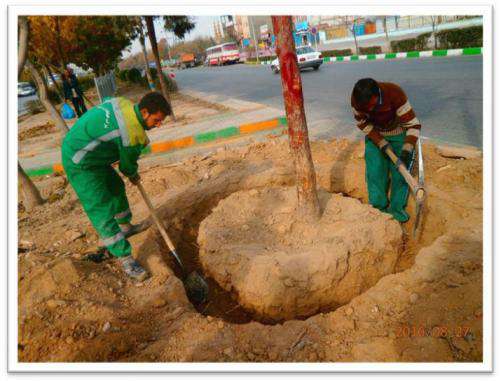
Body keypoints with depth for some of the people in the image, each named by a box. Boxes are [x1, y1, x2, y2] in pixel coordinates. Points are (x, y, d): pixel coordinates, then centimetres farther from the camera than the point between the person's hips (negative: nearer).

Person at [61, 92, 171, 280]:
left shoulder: (122, 102, -5)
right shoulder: (133, 135, -27)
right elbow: (128, 164, -9)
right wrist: (133, 175, 14)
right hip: (81, 165, -10)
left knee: (116, 187, 23)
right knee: (101, 210, -7)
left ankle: (125, 226, 44)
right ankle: (125, 259, -2)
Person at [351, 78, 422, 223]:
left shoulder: (395, 94, -36)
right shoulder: (356, 98, -28)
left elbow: (413, 124, -32)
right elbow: (363, 123, -11)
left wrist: (407, 149, -44)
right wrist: (381, 143, -18)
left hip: (399, 134, -2)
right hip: (375, 135, 2)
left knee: (400, 171, -5)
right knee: (374, 171, -3)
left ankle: (397, 207, 8)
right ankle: (379, 207, 10)